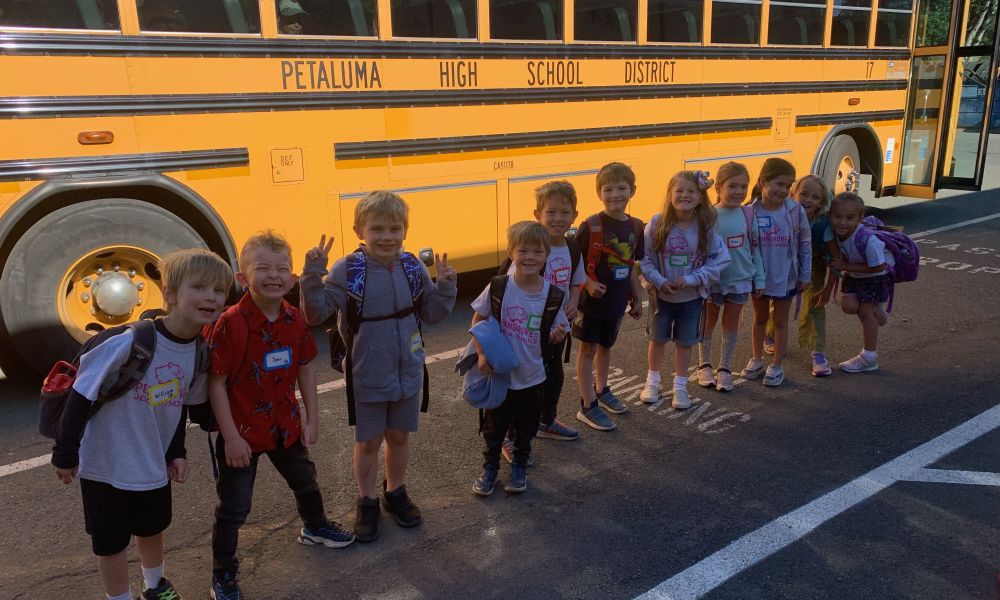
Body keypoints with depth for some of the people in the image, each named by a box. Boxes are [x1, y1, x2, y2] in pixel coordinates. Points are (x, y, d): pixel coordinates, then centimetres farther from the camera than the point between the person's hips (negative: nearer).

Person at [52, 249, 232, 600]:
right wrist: (65, 453, -12)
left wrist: (177, 453, 2)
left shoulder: (200, 351, -9)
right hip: (106, 465, -6)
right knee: (111, 542, 11)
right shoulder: (130, 342, -29)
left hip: (154, 464, 6)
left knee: (153, 528, 25)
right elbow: (81, 394, -20)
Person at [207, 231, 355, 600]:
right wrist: (230, 437, -19)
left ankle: (314, 527, 56)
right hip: (243, 432, -6)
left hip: (286, 426, 6)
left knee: (305, 481, 27)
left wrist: (312, 419, 6)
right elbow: (216, 383, -20)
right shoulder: (231, 323, -24)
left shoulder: (295, 319, -7)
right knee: (234, 508, 8)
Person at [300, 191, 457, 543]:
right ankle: (367, 501, 35)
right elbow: (315, 314, -16)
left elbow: (431, 314, 4)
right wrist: (312, 275, -29)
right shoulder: (347, 270, -16)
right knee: (368, 441, 13)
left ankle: (395, 492, 42)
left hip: (408, 372, 3)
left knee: (399, 436, 19)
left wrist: (445, 285, -12)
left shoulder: (413, 267, -6)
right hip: (366, 377, -3)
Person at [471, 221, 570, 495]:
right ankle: (490, 467, 35)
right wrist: (482, 354, -13)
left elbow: (553, 337, 1)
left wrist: (557, 337, -23)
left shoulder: (552, 295, -10)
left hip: (532, 378, 1)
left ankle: (519, 467, 40)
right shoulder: (498, 288, -15)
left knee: (525, 428, 18)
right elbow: (477, 319, -3)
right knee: (494, 426, 15)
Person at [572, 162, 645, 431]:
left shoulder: (635, 226, 0)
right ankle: (587, 406, 13)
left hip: (617, 300, 5)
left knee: (605, 345, 22)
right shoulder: (590, 226, -16)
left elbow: (632, 265, 10)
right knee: (588, 348, 4)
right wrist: (589, 284, -25)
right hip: (591, 299, -5)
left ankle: (601, 390, 42)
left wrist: (637, 297, 13)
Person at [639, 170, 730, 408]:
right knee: (658, 340, 17)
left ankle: (680, 386, 30)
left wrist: (690, 279, -19)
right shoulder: (657, 224, -15)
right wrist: (659, 281, -20)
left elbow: (719, 261, -10)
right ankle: (652, 382, 36)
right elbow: (644, 259, -9)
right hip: (661, 295, 0)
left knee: (684, 343, 13)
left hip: (692, 297, 0)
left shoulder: (706, 227, -13)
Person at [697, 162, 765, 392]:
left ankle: (725, 368, 26)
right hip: (713, 280, -2)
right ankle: (704, 366, 30)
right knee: (708, 323, 14)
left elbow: (755, 249, 1)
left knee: (732, 325, 12)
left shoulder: (748, 214, -5)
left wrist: (759, 280, 3)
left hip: (740, 279, 2)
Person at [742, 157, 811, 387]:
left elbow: (805, 244, -3)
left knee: (781, 321, 12)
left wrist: (805, 275, 0)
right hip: (759, 276, 1)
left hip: (786, 277, 0)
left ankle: (777, 366, 25)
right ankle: (757, 359, 35)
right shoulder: (751, 212, -14)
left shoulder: (796, 211, -13)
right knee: (760, 318, 18)